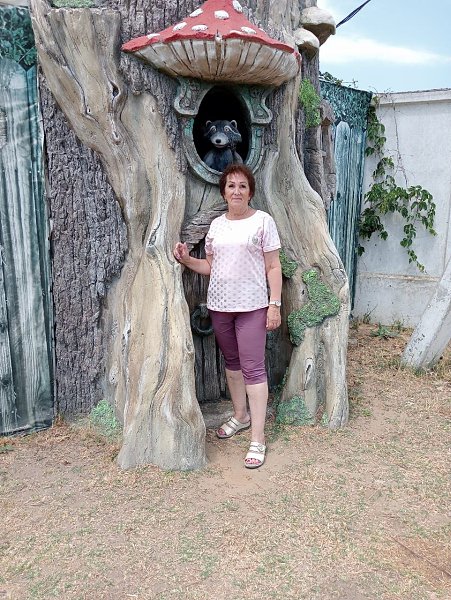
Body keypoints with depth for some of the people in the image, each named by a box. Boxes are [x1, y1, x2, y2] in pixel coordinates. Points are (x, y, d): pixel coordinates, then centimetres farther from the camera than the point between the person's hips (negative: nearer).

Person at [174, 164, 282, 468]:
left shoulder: (263, 221, -4)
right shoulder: (217, 224, 10)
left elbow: (273, 267, -5)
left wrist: (275, 304, -11)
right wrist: (187, 260, -2)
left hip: (251, 306, -5)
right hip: (220, 305, 5)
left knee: (253, 367, -5)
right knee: (232, 362, 17)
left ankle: (258, 438, 1)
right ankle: (241, 415, 36)